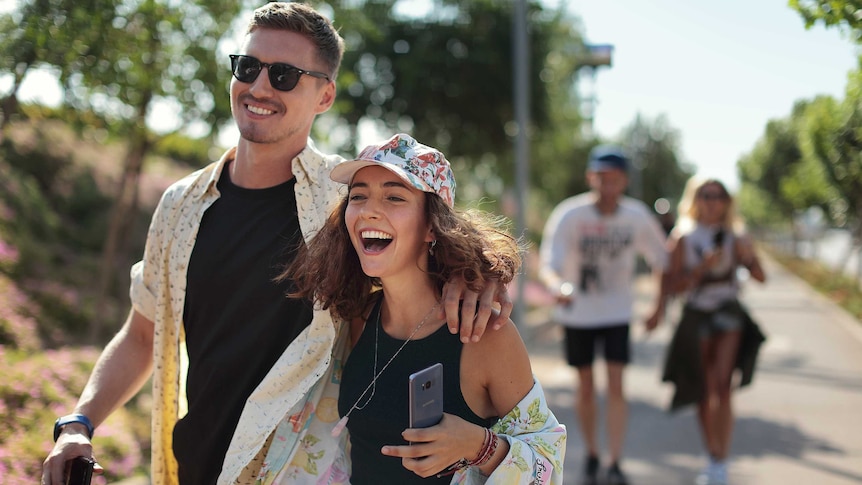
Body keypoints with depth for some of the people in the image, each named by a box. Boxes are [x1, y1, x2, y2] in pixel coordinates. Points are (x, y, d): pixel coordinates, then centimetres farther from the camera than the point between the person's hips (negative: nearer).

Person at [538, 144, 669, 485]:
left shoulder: (637, 216, -12)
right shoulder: (569, 215, -20)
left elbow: (661, 260, 3)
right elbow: (548, 264, -30)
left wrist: (660, 306, 0)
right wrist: (557, 286, -52)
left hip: (617, 312, 1)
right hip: (577, 313, -1)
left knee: (616, 386, -8)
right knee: (586, 387, 9)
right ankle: (591, 455, 26)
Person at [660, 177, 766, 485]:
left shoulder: (735, 237, 3)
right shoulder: (683, 239, 1)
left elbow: (760, 277, 3)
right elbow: (676, 284, -4)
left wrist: (747, 257, -16)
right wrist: (703, 267, -18)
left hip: (728, 313, -1)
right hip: (696, 315, 1)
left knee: (722, 385, -16)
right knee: (703, 392, 8)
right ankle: (713, 458, 25)